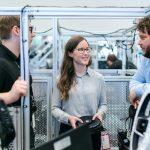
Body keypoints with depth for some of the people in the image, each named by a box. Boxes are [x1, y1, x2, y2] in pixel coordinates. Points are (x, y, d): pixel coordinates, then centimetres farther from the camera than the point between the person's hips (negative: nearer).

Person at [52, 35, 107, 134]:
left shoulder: (98, 78, 3)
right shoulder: (62, 79, 0)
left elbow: (103, 104, 11)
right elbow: (55, 108, 0)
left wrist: (100, 113, -10)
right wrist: (68, 118, -17)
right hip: (68, 129, -1)